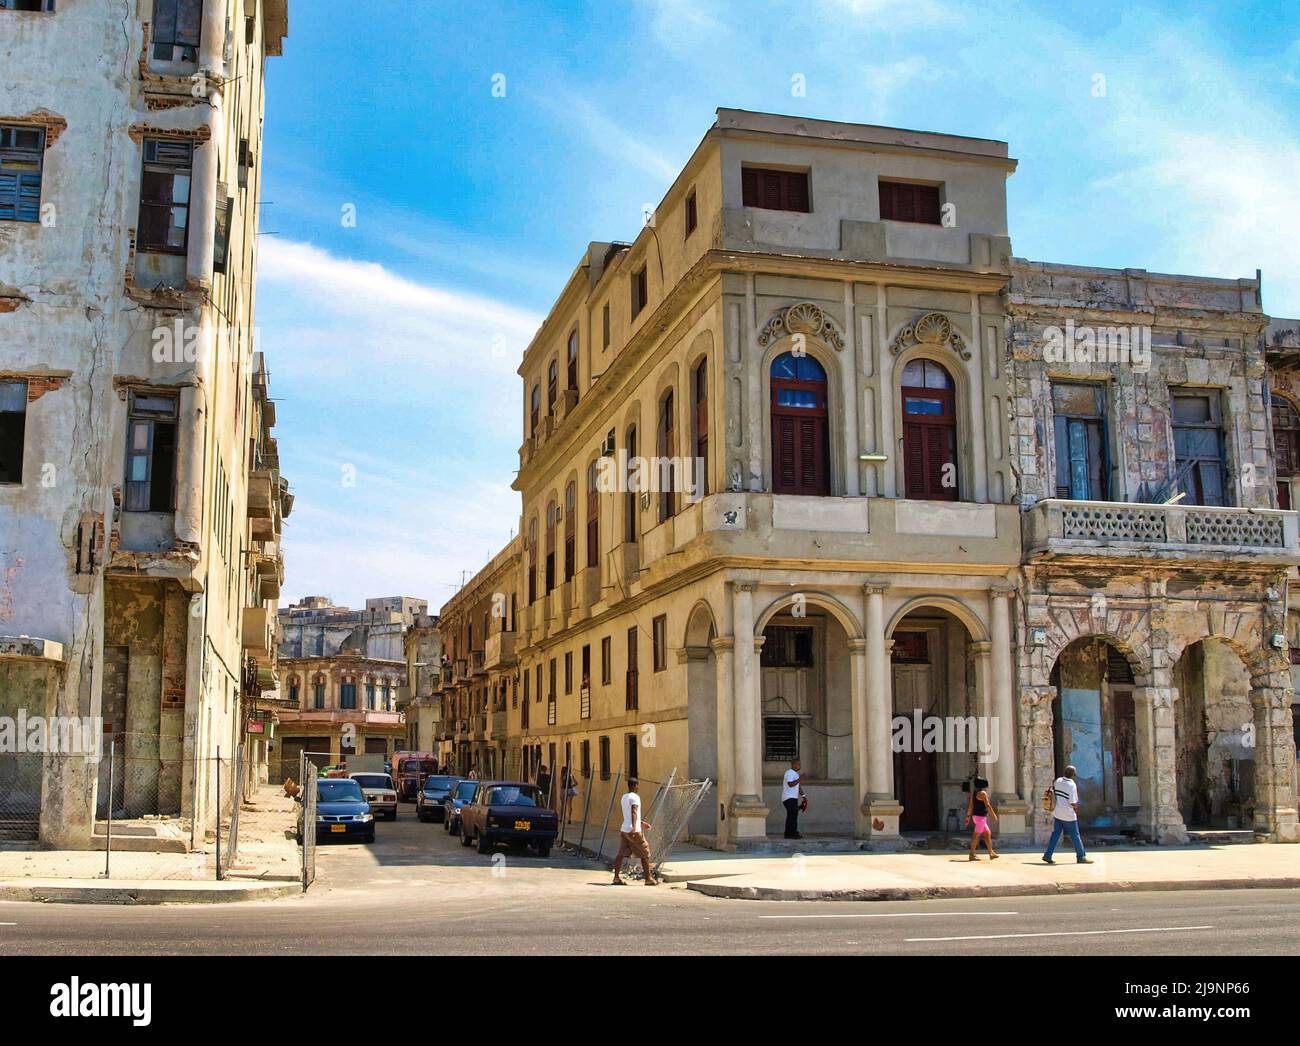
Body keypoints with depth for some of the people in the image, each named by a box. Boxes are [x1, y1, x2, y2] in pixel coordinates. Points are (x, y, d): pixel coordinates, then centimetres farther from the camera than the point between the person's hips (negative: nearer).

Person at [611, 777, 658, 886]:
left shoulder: (624, 797, 16)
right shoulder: (635, 797, -11)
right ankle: (648, 879, 8)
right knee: (645, 854, 4)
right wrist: (634, 827, -34)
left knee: (621, 853, 3)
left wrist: (641, 823, 33)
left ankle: (617, 877, -5)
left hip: (624, 829, 8)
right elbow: (634, 812, -25)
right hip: (634, 831, -8)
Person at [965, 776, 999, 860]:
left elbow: (970, 805, 12)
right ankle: (972, 855, -3)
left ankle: (991, 853, 18)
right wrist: (994, 815, -4)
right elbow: (988, 805, -15)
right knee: (976, 836, -5)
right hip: (981, 817, -9)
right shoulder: (982, 793, -15)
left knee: (988, 834, 14)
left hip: (976, 816, 9)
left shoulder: (973, 792, 10)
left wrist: (968, 816, 14)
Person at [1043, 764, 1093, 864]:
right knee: (1075, 836, 7)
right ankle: (1081, 857, 15)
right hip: (1068, 815, -6)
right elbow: (1073, 803, -19)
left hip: (1057, 813, 6)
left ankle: (1048, 855, 6)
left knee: (1055, 834, 10)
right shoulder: (1072, 785, -18)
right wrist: (1076, 807, 3)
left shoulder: (1058, 781, 1)